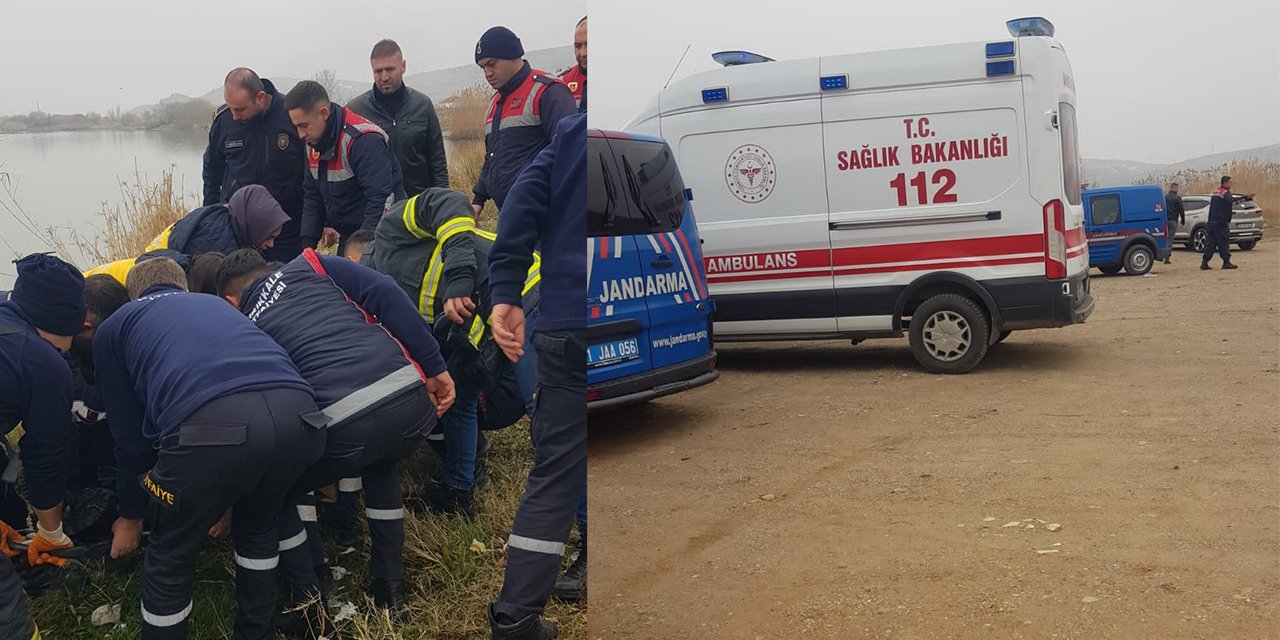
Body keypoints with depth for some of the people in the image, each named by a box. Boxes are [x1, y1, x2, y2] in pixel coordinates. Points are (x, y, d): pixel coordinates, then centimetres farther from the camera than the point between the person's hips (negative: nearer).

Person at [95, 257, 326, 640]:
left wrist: (130, 515, 47)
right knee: (258, 528, 35)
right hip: (299, 415, 5)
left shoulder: (113, 329, 31)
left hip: (213, 426, -4)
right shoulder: (215, 304, 43)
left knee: (171, 556, 23)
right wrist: (222, 501, 60)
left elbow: (130, 433, 30)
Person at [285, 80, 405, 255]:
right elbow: (312, 196, 16)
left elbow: (382, 200, -25)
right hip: (347, 237, 8)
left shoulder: (364, 141, -22)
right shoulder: (314, 143, 6)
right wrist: (307, 244, 7)